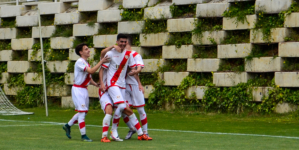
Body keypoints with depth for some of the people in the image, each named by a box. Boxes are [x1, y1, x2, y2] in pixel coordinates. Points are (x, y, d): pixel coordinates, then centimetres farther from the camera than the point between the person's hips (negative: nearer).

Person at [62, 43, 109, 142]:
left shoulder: (86, 63, 15)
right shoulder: (80, 62, -16)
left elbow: (88, 77, 20)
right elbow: (91, 71, -28)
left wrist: (96, 84, 3)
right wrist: (101, 62, -25)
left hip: (84, 89, 9)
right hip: (78, 89, -9)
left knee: (83, 112, 13)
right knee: (82, 112, -9)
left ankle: (68, 126, 28)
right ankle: (83, 135, -4)